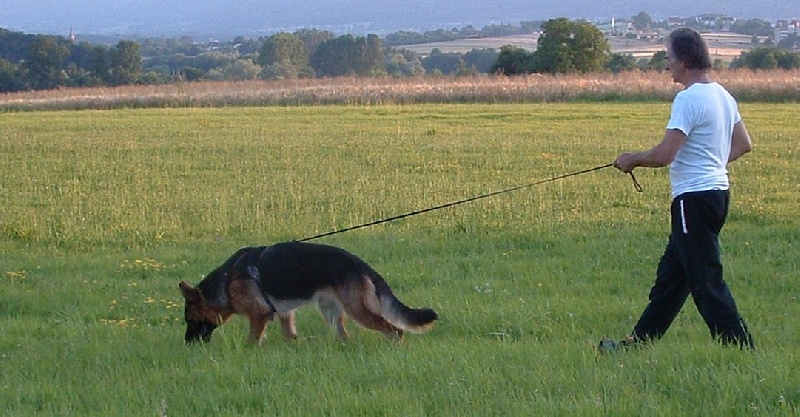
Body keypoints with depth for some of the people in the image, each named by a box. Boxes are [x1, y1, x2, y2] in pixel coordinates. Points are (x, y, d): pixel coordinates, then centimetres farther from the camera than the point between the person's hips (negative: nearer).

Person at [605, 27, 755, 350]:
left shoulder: (689, 99, -18)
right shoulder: (723, 96, 11)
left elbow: (664, 155, -22)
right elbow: (744, 144, 20)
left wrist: (633, 160, -5)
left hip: (694, 198, -10)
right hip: (717, 189, 10)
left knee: (706, 281, -8)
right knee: (671, 275, 17)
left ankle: (739, 348, -10)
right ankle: (641, 340, 26)